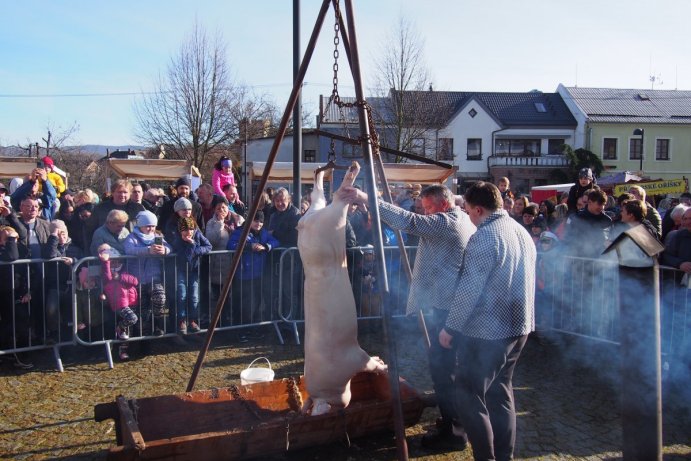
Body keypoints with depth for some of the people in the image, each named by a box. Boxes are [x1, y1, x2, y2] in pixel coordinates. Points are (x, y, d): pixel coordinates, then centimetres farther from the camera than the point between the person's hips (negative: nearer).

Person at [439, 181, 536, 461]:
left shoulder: (484, 237, -17)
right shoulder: (522, 232, 10)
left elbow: (469, 290, -20)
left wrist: (450, 327, -12)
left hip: (487, 331, -9)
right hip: (518, 325, 9)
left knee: (468, 395, -1)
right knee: (501, 391, 17)